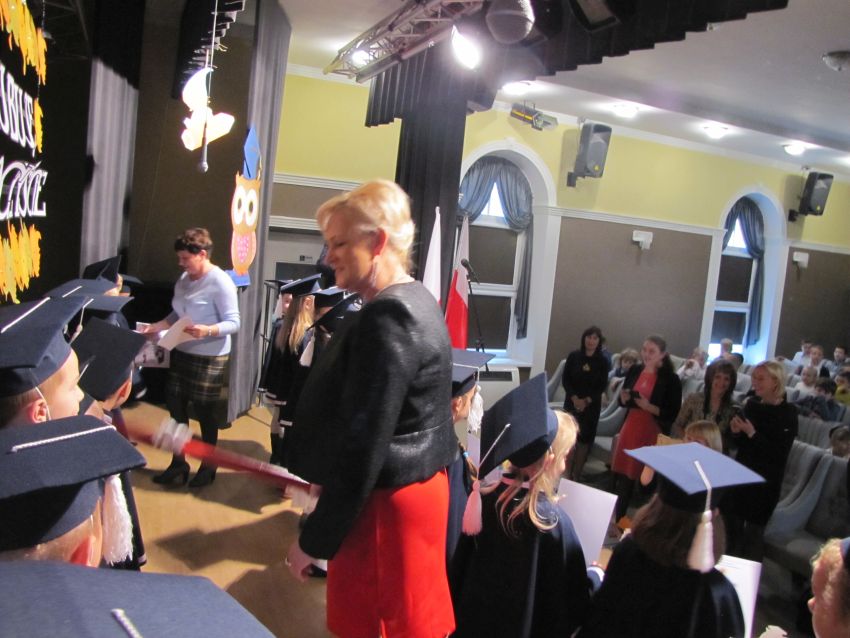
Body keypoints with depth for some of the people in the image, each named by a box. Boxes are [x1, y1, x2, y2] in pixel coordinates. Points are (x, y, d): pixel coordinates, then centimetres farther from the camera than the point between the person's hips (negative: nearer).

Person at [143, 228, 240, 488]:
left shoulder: (220, 282, -16)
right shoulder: (184, 279, 7)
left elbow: (233, 322, -19)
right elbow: (177, 313, 15)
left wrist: (207, 331, -34)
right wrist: (159, 325, -1)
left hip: (209, 358, -7)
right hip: (181, 353, 7)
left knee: (205, 411, 6)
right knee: (175, 406, 12)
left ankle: (208, 466, 26)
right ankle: (178, 463, 29)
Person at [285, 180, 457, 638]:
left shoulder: (387, 319, -23)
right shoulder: (416, 302, 8)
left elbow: (362, 445, -24)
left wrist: (315, 539, -15)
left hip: (385, 504, -9)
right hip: (416, 487, 9)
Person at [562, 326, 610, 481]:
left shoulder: (602, 361, -2)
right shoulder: (574, 356, -2)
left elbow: (602, 386, -2)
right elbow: (565, 379, -2)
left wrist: (587, 401, -14)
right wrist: (574, 398, -14)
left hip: (591, 406, 0)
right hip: (572, 402, 0)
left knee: (584, 438, 2)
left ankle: (576, 475, 12)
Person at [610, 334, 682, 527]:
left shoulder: (671, 379, -10)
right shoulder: (635, 371, 3)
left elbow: (673, 413, -11)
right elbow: (622, 402, 13)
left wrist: (649, 407, -23)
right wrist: (624, 398, -9)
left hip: (653, 432, -4)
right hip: (630, 426, 4)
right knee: (621, 473, 10)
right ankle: (615, 515, 26)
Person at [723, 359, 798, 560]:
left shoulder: (788, 413, -13)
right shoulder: (751, 404, 1)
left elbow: (780, 454, -19)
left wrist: (752, 433, -24)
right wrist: (736, 432, -10)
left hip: (765, 482, -5)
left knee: (753, 533, 7)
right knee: (731, 527, 15)